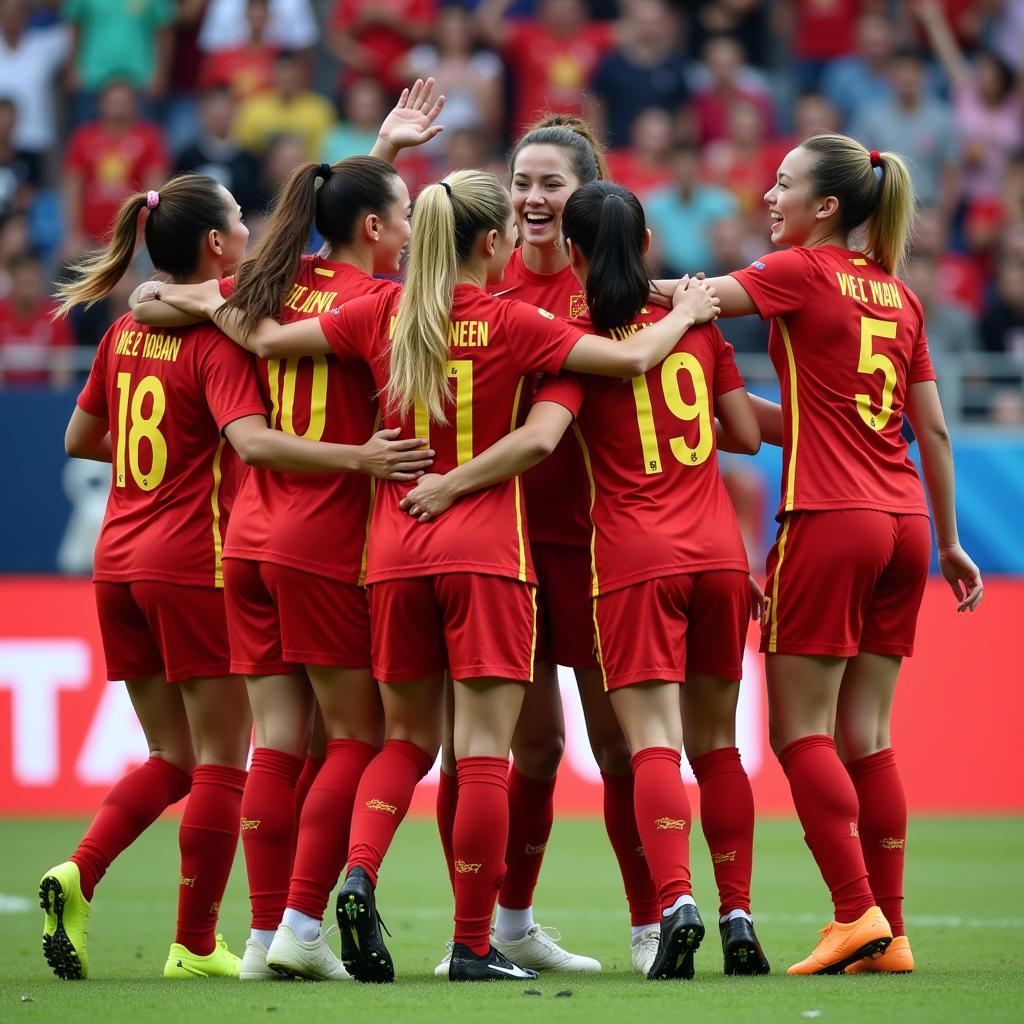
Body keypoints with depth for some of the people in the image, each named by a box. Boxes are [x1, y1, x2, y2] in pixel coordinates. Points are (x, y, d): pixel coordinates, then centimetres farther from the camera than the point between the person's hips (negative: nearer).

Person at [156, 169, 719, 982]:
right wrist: (684, 313, 10)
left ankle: (359, 872, -8)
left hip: (396, 553, 4)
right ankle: (474, 946, -3)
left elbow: (271, 341, 8)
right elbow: (632, 359, -10)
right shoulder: (511, 323, -6)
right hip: (486, 554, -4)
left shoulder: (386, 314, 4)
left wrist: (214, 306, 27)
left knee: (408, 737, 17)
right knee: (483, 752, -2)